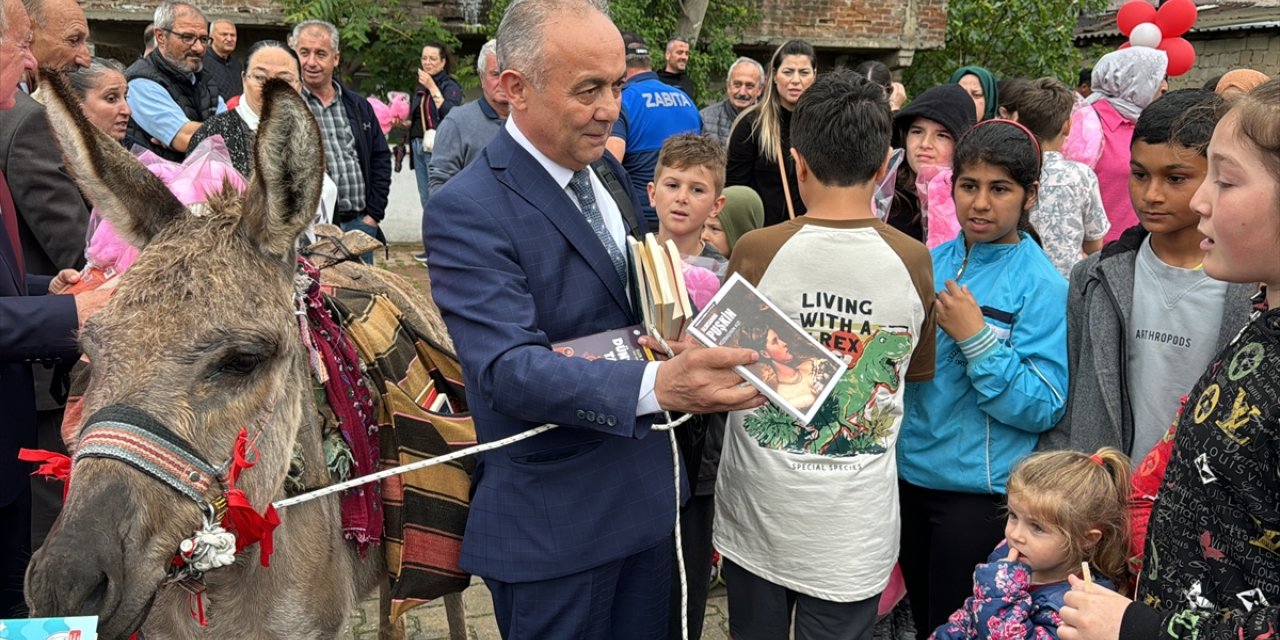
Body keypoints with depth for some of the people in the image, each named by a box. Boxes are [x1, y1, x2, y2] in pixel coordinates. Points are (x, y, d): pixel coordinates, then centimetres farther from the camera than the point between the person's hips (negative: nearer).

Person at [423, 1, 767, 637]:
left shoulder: (604, 171, 6)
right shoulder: (467, 211, -19)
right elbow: (508, 367, -30)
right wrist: (656, 385, -45)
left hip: (644, 493, 8)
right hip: (552, 521, -7)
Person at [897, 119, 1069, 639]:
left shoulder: (1040, 284, -14)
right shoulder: (931, 262, 2)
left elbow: (1044, 409, -20)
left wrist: (976, 338, -26)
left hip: (979, 490, -5)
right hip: (909, 472, 5)